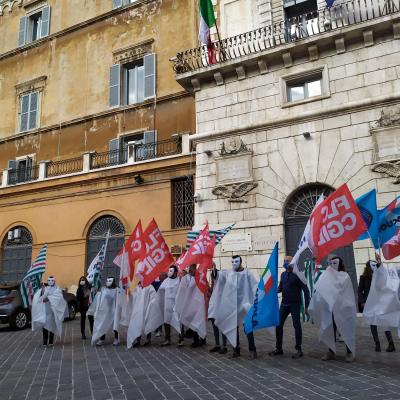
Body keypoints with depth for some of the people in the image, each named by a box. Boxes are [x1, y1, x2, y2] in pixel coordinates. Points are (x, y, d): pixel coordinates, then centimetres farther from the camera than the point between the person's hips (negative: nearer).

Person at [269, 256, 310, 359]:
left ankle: (299, 350, 13)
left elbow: (306, 290, -11)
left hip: (295, 304, -6)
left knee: (297, 326, 0)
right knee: (278, 325, 6)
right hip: (284, 304, 6)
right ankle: (279, 348, 18)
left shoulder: (297, 275, -12)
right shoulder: (283, 274, 8)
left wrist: (306, 306, -14)